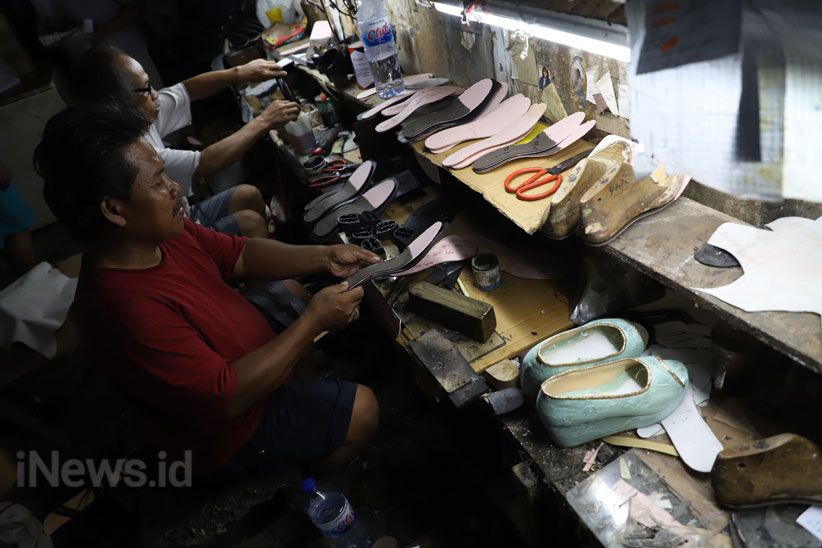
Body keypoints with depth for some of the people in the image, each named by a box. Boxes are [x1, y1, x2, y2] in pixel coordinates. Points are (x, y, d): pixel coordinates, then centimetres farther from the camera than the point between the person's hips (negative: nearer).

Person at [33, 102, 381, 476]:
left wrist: (325, 257, -13)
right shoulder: (127, 306, -37)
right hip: (231, 427, -8)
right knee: (361, 408, -7)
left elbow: (243, 255, -1)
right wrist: (313, 321, -28)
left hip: (242, 356, 9)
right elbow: (228, 396, -33)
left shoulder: (161, 233, -12)